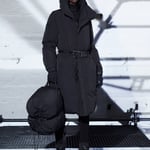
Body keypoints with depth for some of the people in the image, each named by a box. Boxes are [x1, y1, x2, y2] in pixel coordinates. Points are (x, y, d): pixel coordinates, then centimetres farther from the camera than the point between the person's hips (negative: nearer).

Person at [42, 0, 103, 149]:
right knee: (61, 107, -1)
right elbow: (49, 45, -2)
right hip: (65, 67, -3)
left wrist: (98, 70, 6)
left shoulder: (86, 17, 14)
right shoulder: (55, 16, 3)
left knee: (84, 107, 5)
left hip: (84, 68, 3)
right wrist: (51, 71, -12)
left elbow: (90, 47, 15)